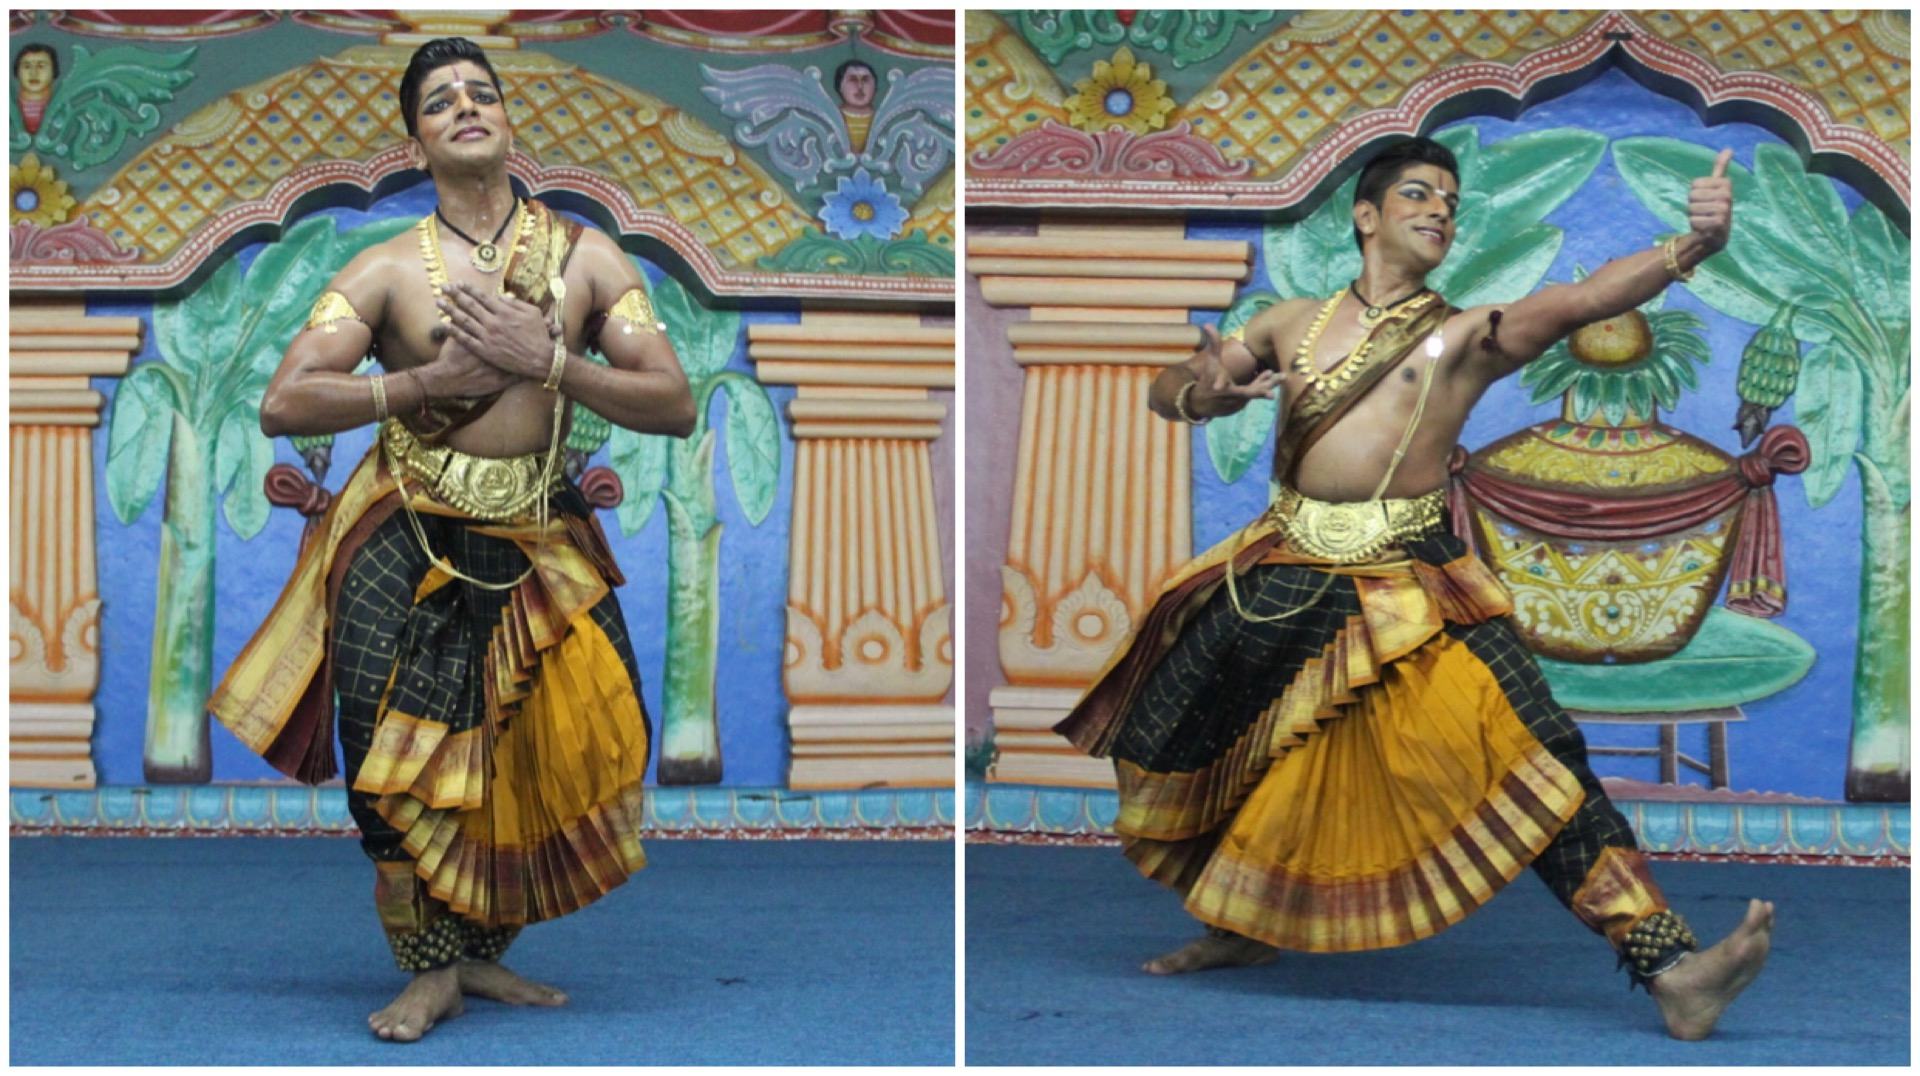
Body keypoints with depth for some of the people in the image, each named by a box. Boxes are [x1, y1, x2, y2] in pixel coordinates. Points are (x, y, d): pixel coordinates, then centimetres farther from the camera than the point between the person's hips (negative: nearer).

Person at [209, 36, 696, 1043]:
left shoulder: (586, 256, 1)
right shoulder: (387, 269, -3)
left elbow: (675, 406, -5)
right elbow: (282, 404, -11)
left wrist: (547, 361, -17)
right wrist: (432, 380, -17)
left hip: (536, 542, 2)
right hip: (404, 544, -2)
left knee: (549, 752, 1)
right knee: (400, 761, -7)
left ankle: (479, 950, 23)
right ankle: (432, 970, 13)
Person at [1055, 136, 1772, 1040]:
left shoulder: (1467, 336, 5)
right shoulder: (1293, 323, 15)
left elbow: (1582, 299, -12)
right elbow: (1166, 392, 19)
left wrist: (1691, 246, -29)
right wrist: (1206, 389, -6)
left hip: (1411, 583, -4)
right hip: (1283, 575, 4)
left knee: (1533, 757, -17)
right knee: (1159, 743, 9)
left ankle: (1671, 969, -20)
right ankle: (1245, 927, 34)